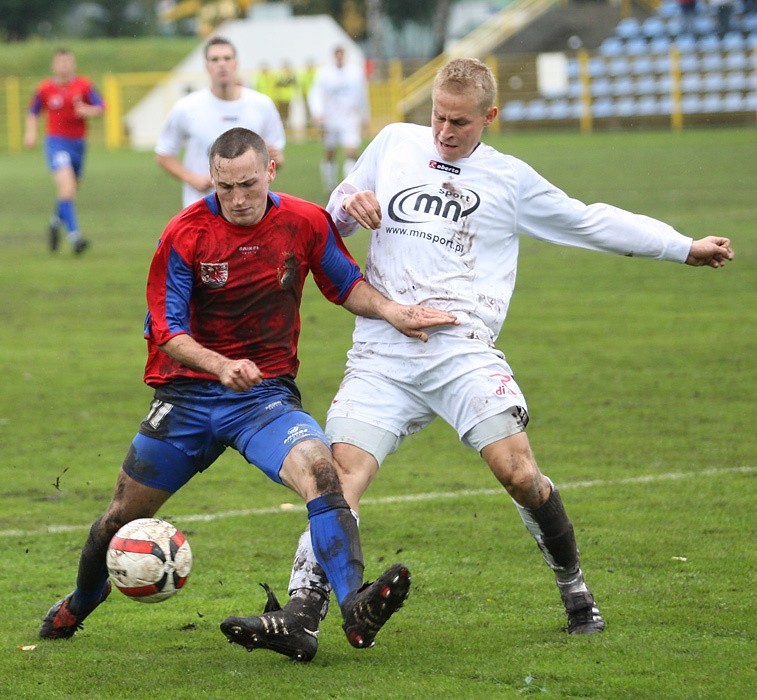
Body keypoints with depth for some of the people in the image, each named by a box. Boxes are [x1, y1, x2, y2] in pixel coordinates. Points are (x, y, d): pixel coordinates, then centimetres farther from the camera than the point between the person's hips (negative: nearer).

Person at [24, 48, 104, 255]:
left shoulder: (84, 85, 1)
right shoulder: (45, 89, -1)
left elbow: (100, 107, 0)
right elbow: (33, 112, 14)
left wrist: (88, 111, -21)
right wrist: (30, 132, 0)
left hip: (78, 142, 3)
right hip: (56, 142, -3)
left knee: (70, 190, 15)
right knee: (67, 185, -23)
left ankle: (57, 222, 44)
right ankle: (74, 234, -27)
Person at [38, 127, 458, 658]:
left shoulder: (306, 222, -5)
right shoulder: (186, 234, -10)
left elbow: (346, 285, 11)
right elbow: (167, 330, -10)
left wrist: (391, 311, -8)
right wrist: (220, 365, -28)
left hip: (266, 394, 0)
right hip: (189, 393, 0)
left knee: (319, 468, -31)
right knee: (126, 514, 10)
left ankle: (356, 609, -42)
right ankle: (79, 605, 41)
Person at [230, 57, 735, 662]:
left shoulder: (510, 179, 12)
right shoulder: (395, 143, 16)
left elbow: (590, 222, 19)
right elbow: (336, 215, 26)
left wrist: (685, 248, 19)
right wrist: (348, 206, 0)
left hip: (462, 350, -1)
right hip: (382, 351, 1)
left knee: (519, 473, -16)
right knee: (343, 474, -16)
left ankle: (576, 591, 6)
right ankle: (301, 615, -22)